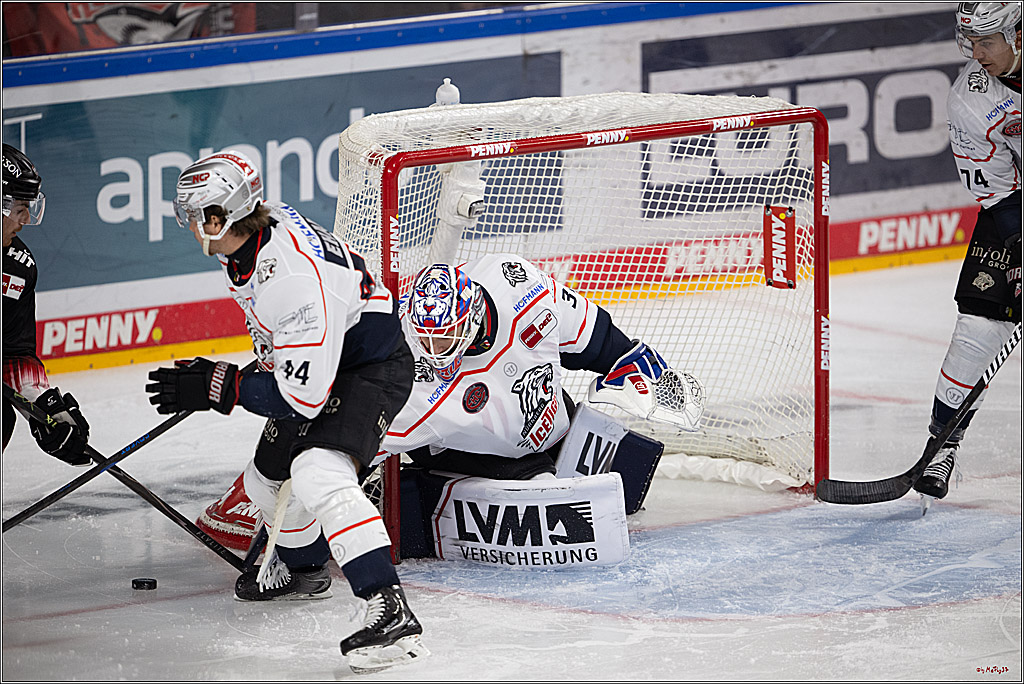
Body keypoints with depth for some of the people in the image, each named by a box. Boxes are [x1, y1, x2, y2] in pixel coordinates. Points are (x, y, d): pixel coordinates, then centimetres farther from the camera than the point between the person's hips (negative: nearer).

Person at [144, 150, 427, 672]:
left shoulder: (294, 281, -37)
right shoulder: (253, 230, -9)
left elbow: (305, 398, -33)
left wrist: (219, 388, -28)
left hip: (372, 365, -10)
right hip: (319, 361, 10)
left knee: (319, 476, -32)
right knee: (268, 479, 23)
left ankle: (391, 612, -39)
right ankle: (302, 568, 53)